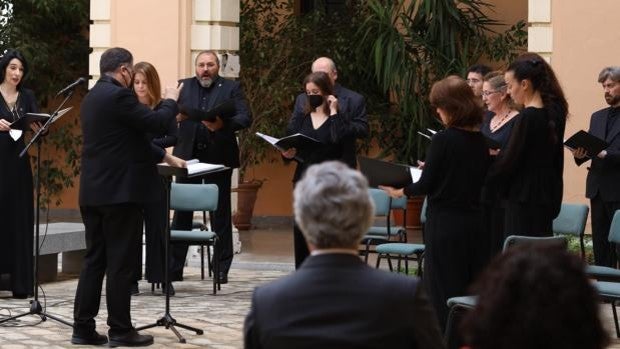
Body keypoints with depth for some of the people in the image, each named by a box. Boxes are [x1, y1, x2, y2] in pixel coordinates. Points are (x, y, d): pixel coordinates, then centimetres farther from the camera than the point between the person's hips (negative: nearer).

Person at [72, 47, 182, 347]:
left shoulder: (92, 97, 16)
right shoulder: (118, 95, -14)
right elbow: (157, 123, -16)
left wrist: (163, 155, 26)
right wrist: (171, 100, 2)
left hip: (93, 190, 9)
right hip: (120, 190, -9)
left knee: (94, 260, 10)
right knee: (121, 263, -3)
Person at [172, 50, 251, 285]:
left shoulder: (231, 88, 2)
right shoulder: (184, 87, 9)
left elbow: (245, 118, -7)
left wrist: (224, 124, -26)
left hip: (219, 157, -2)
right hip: (188, 157, 2)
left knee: (220, 214, 5)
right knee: (181, 212, 3)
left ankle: (221, 268, 11)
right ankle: (174, 267, 8)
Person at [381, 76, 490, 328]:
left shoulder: (443, 140, -15)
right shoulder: (480, 141, 4)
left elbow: (426, 185, -11)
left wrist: (401, 191, 7)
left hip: (445, 222, -6)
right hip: (474, 220, 6)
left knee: (444, 288, 3)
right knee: (471, 288, 13)